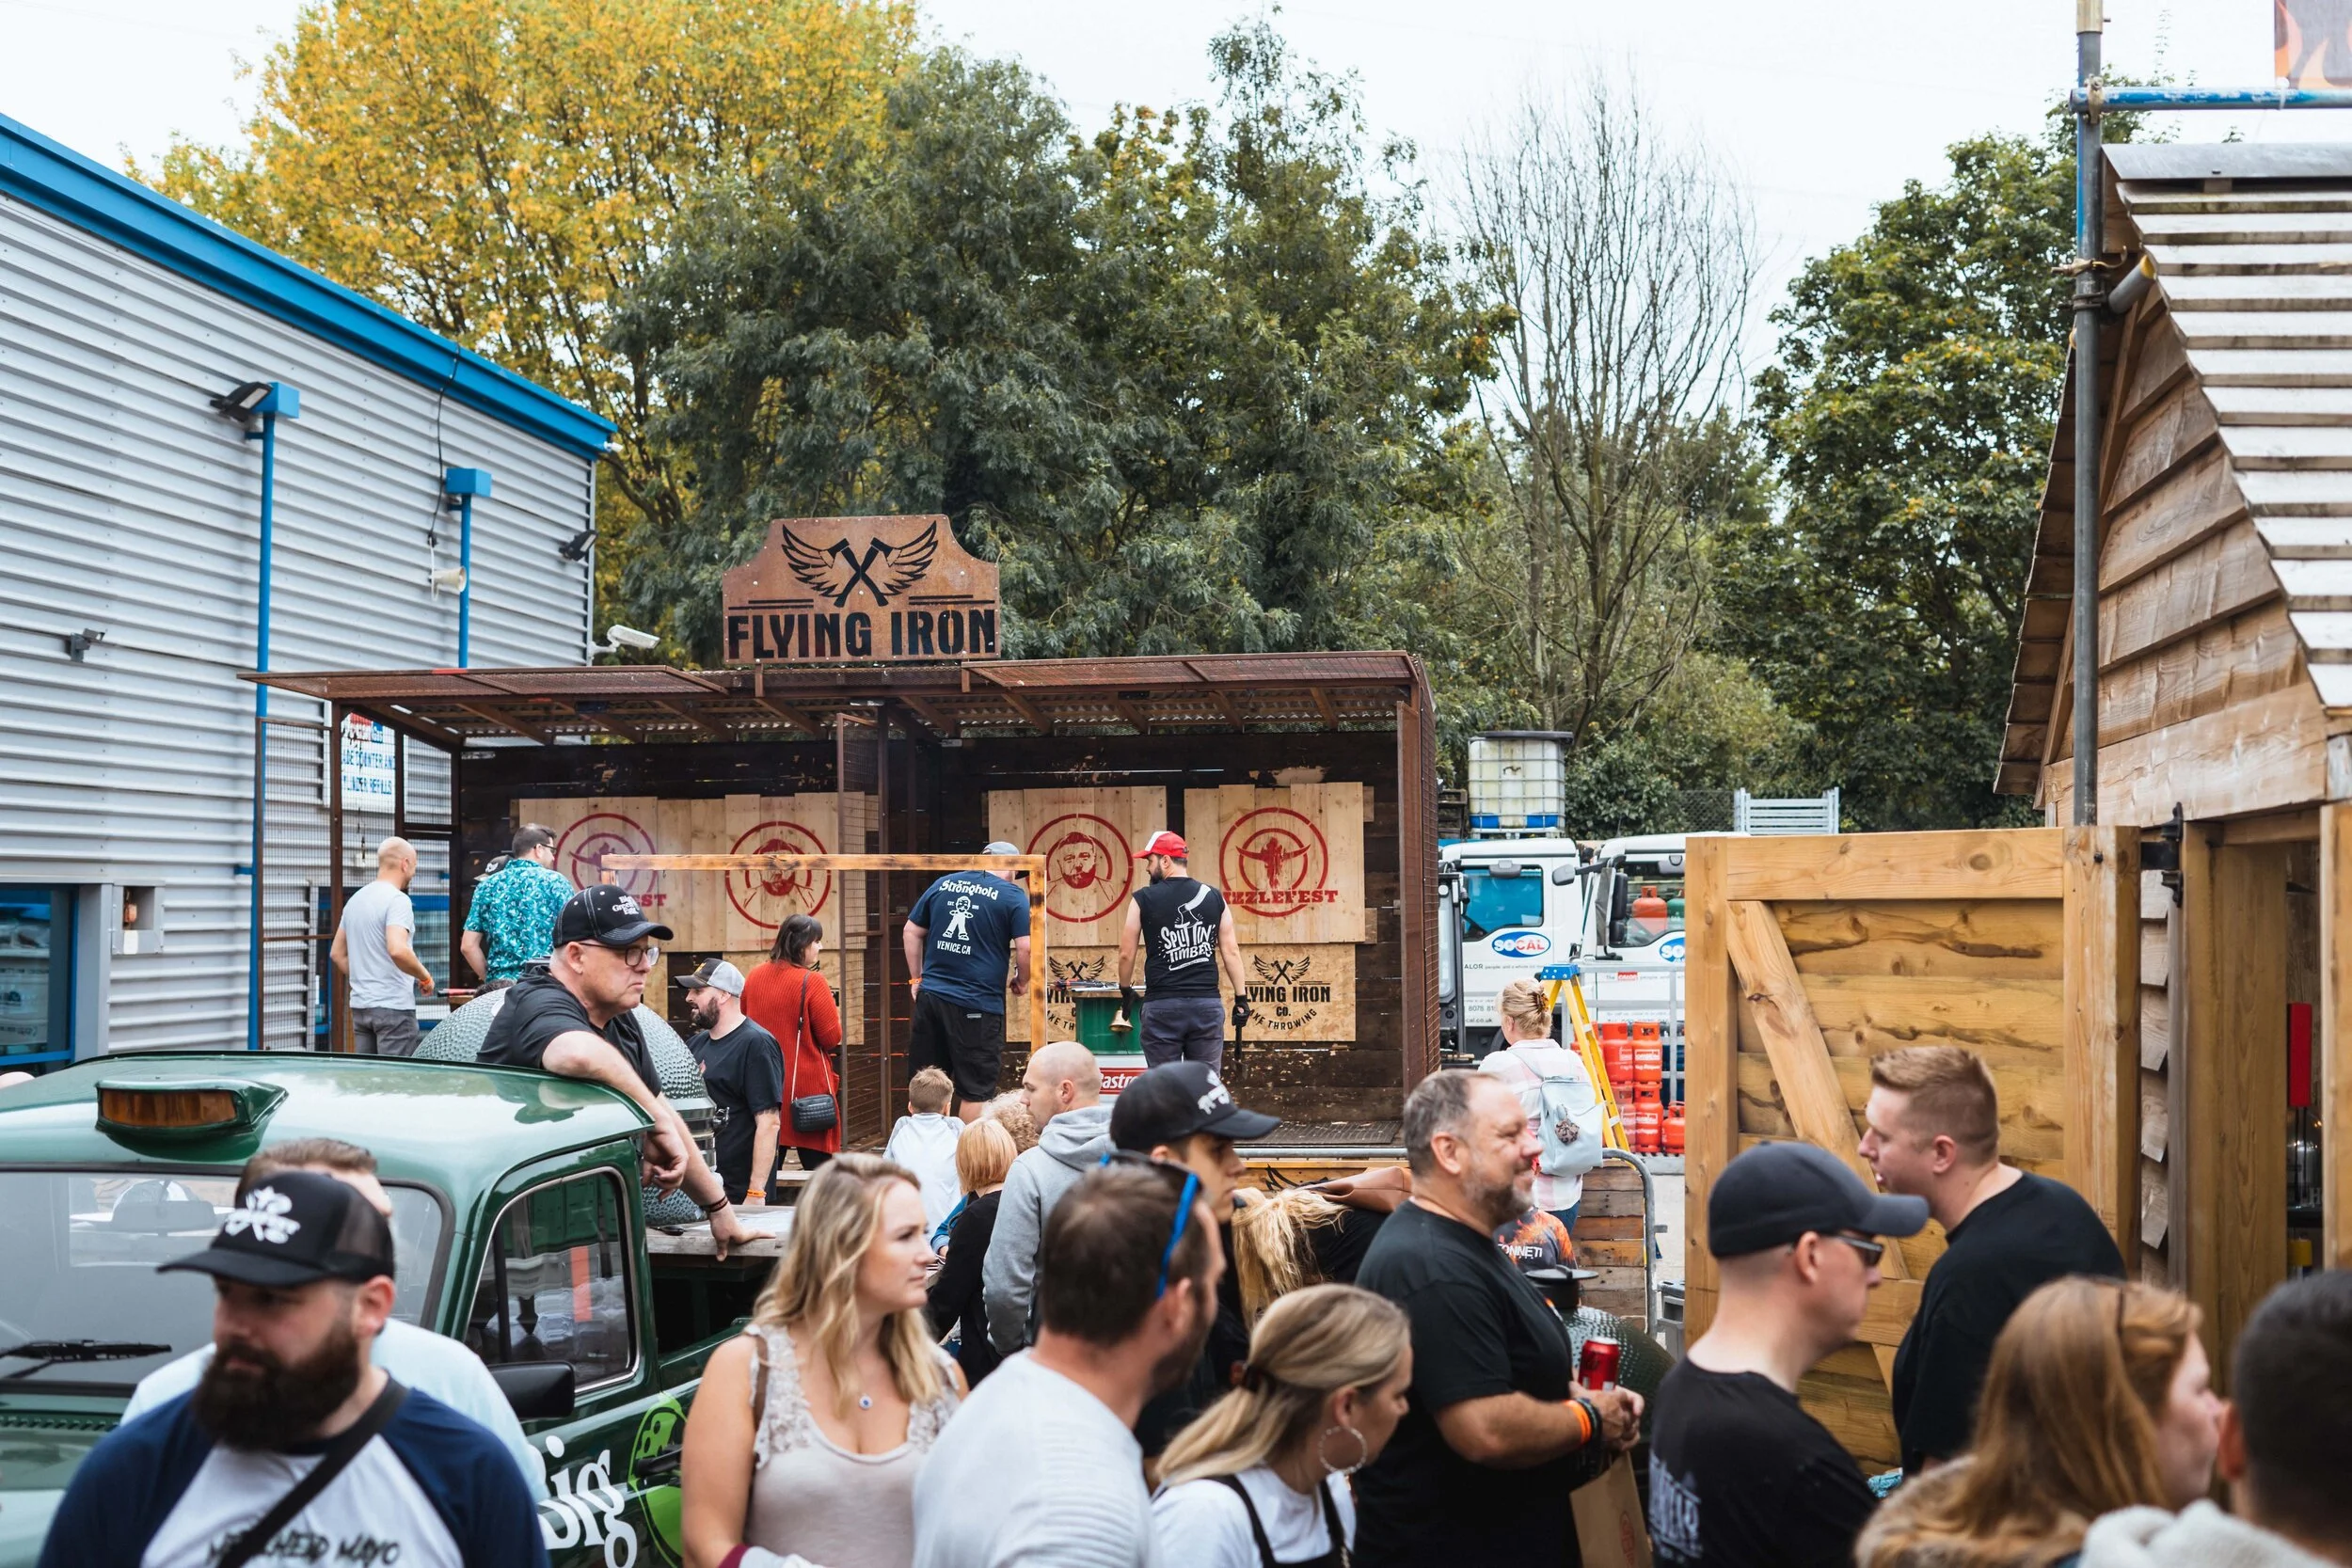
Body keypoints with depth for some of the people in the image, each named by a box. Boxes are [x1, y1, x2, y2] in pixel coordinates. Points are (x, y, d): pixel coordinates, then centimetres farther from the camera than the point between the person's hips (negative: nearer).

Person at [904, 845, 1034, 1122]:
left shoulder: (942, 884, 10)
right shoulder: (1012, 895, -4)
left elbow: (911, 932, 14)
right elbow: (1025, 947, -12)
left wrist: (917, 979, 20)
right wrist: (1022, 981, 6)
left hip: (930, 996, 5)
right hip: (977, 1004, -5)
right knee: (976, 1091, 4)